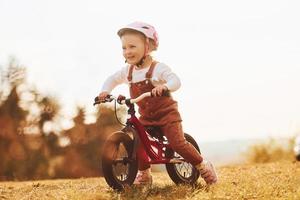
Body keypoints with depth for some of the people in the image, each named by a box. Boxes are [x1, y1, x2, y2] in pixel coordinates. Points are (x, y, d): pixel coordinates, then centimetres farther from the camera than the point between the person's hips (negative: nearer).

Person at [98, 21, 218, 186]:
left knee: (177, 143, -17)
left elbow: (175, 81, -31)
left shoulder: (158, 68, -18)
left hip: (166, 113, -6)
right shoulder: (127, 71, 1)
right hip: (146, 117, 6)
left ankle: (204, 167, 1)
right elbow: (112, 80, 16)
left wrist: (164, 87, -52)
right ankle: (144, 174, 12)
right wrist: (105, 91, -4)